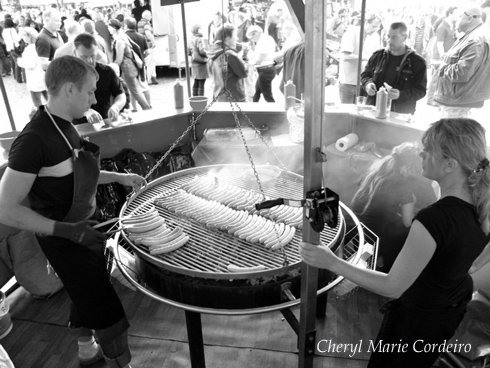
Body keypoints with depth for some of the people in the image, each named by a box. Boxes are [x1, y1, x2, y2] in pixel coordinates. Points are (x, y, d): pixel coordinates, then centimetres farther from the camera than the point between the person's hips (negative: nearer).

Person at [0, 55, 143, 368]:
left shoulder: (65, 126, -1)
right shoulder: (34, 139, -26)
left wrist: (118, 177, 8)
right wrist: (67, 230, -27)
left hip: (85, 229, 9)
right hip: (64, 242, -9)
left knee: (88, 297, 27)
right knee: (109, 315, 0)